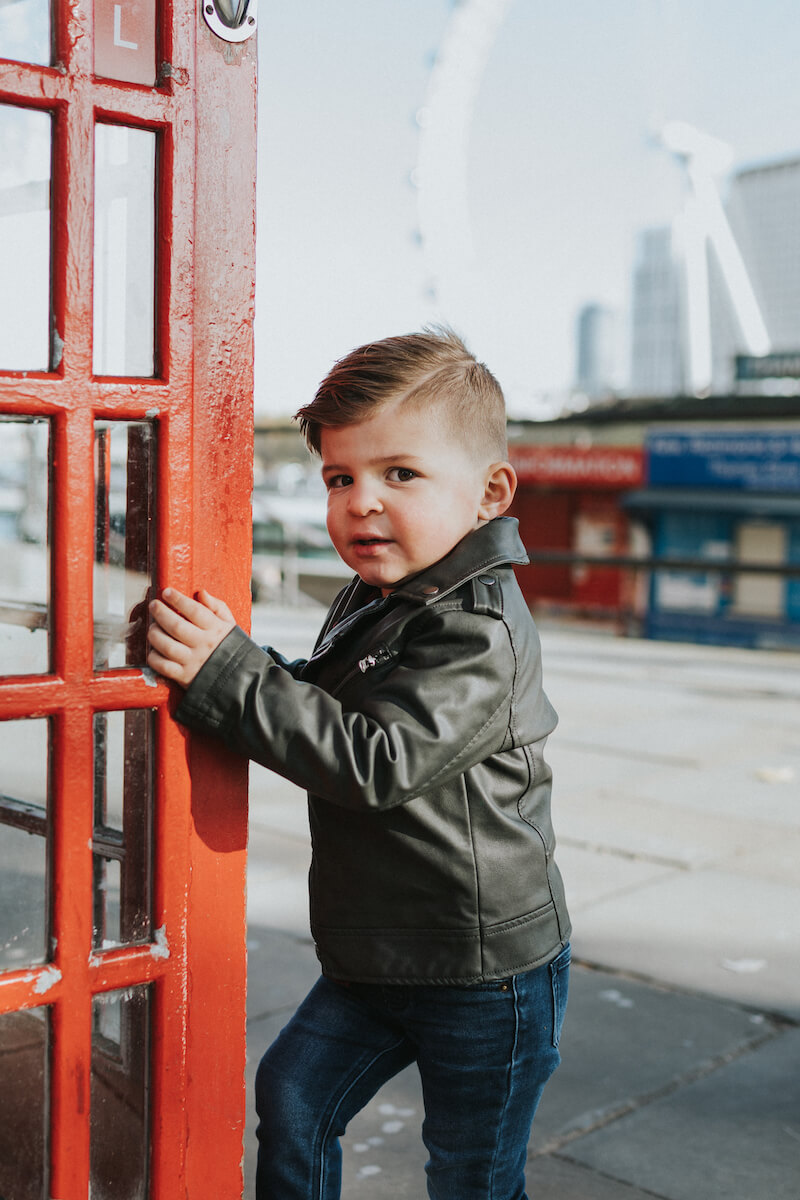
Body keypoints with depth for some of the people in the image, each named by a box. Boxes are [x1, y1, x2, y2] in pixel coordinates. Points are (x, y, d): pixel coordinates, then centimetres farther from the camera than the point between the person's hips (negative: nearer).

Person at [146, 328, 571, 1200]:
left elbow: (379, 761, -34)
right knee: (291, 1097, 18)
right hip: (374, 955, 8)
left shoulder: (479, 631, -25)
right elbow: (324, 716, 17)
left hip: (486, 970, -8)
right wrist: (230, 664, -1)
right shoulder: (368, 600, 4)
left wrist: (228, 673, -33)